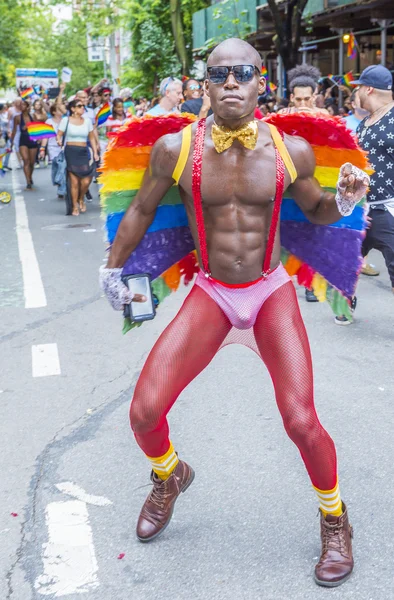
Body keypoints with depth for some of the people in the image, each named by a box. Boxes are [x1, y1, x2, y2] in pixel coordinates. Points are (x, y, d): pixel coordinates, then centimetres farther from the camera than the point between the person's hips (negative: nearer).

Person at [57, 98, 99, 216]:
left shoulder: (87, 121, 12)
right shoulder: (65, 120, 2)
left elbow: (92, 138, 15)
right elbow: (59, 135, 1)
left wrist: (95, 153, 7)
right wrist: (59, 141, -22)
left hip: (84, 152, 3)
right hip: (71, 152, -3)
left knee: (86, 181, -8)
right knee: (74, 181, -5)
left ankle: (81, 199, 22)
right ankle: (75, 206, 8)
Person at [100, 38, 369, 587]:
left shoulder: (292, 150, -10)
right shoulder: (175, 149, -12)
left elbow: (316, 211, 8)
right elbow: (141, 211, 5)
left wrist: (345, 199, -14)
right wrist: (112, 269, 15)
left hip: (272, 293, -1)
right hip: (210, 295, 1)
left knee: (301, 421, -15)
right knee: (145, 413, -8)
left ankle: (334, 519, 18)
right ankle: (169, 477, 30)